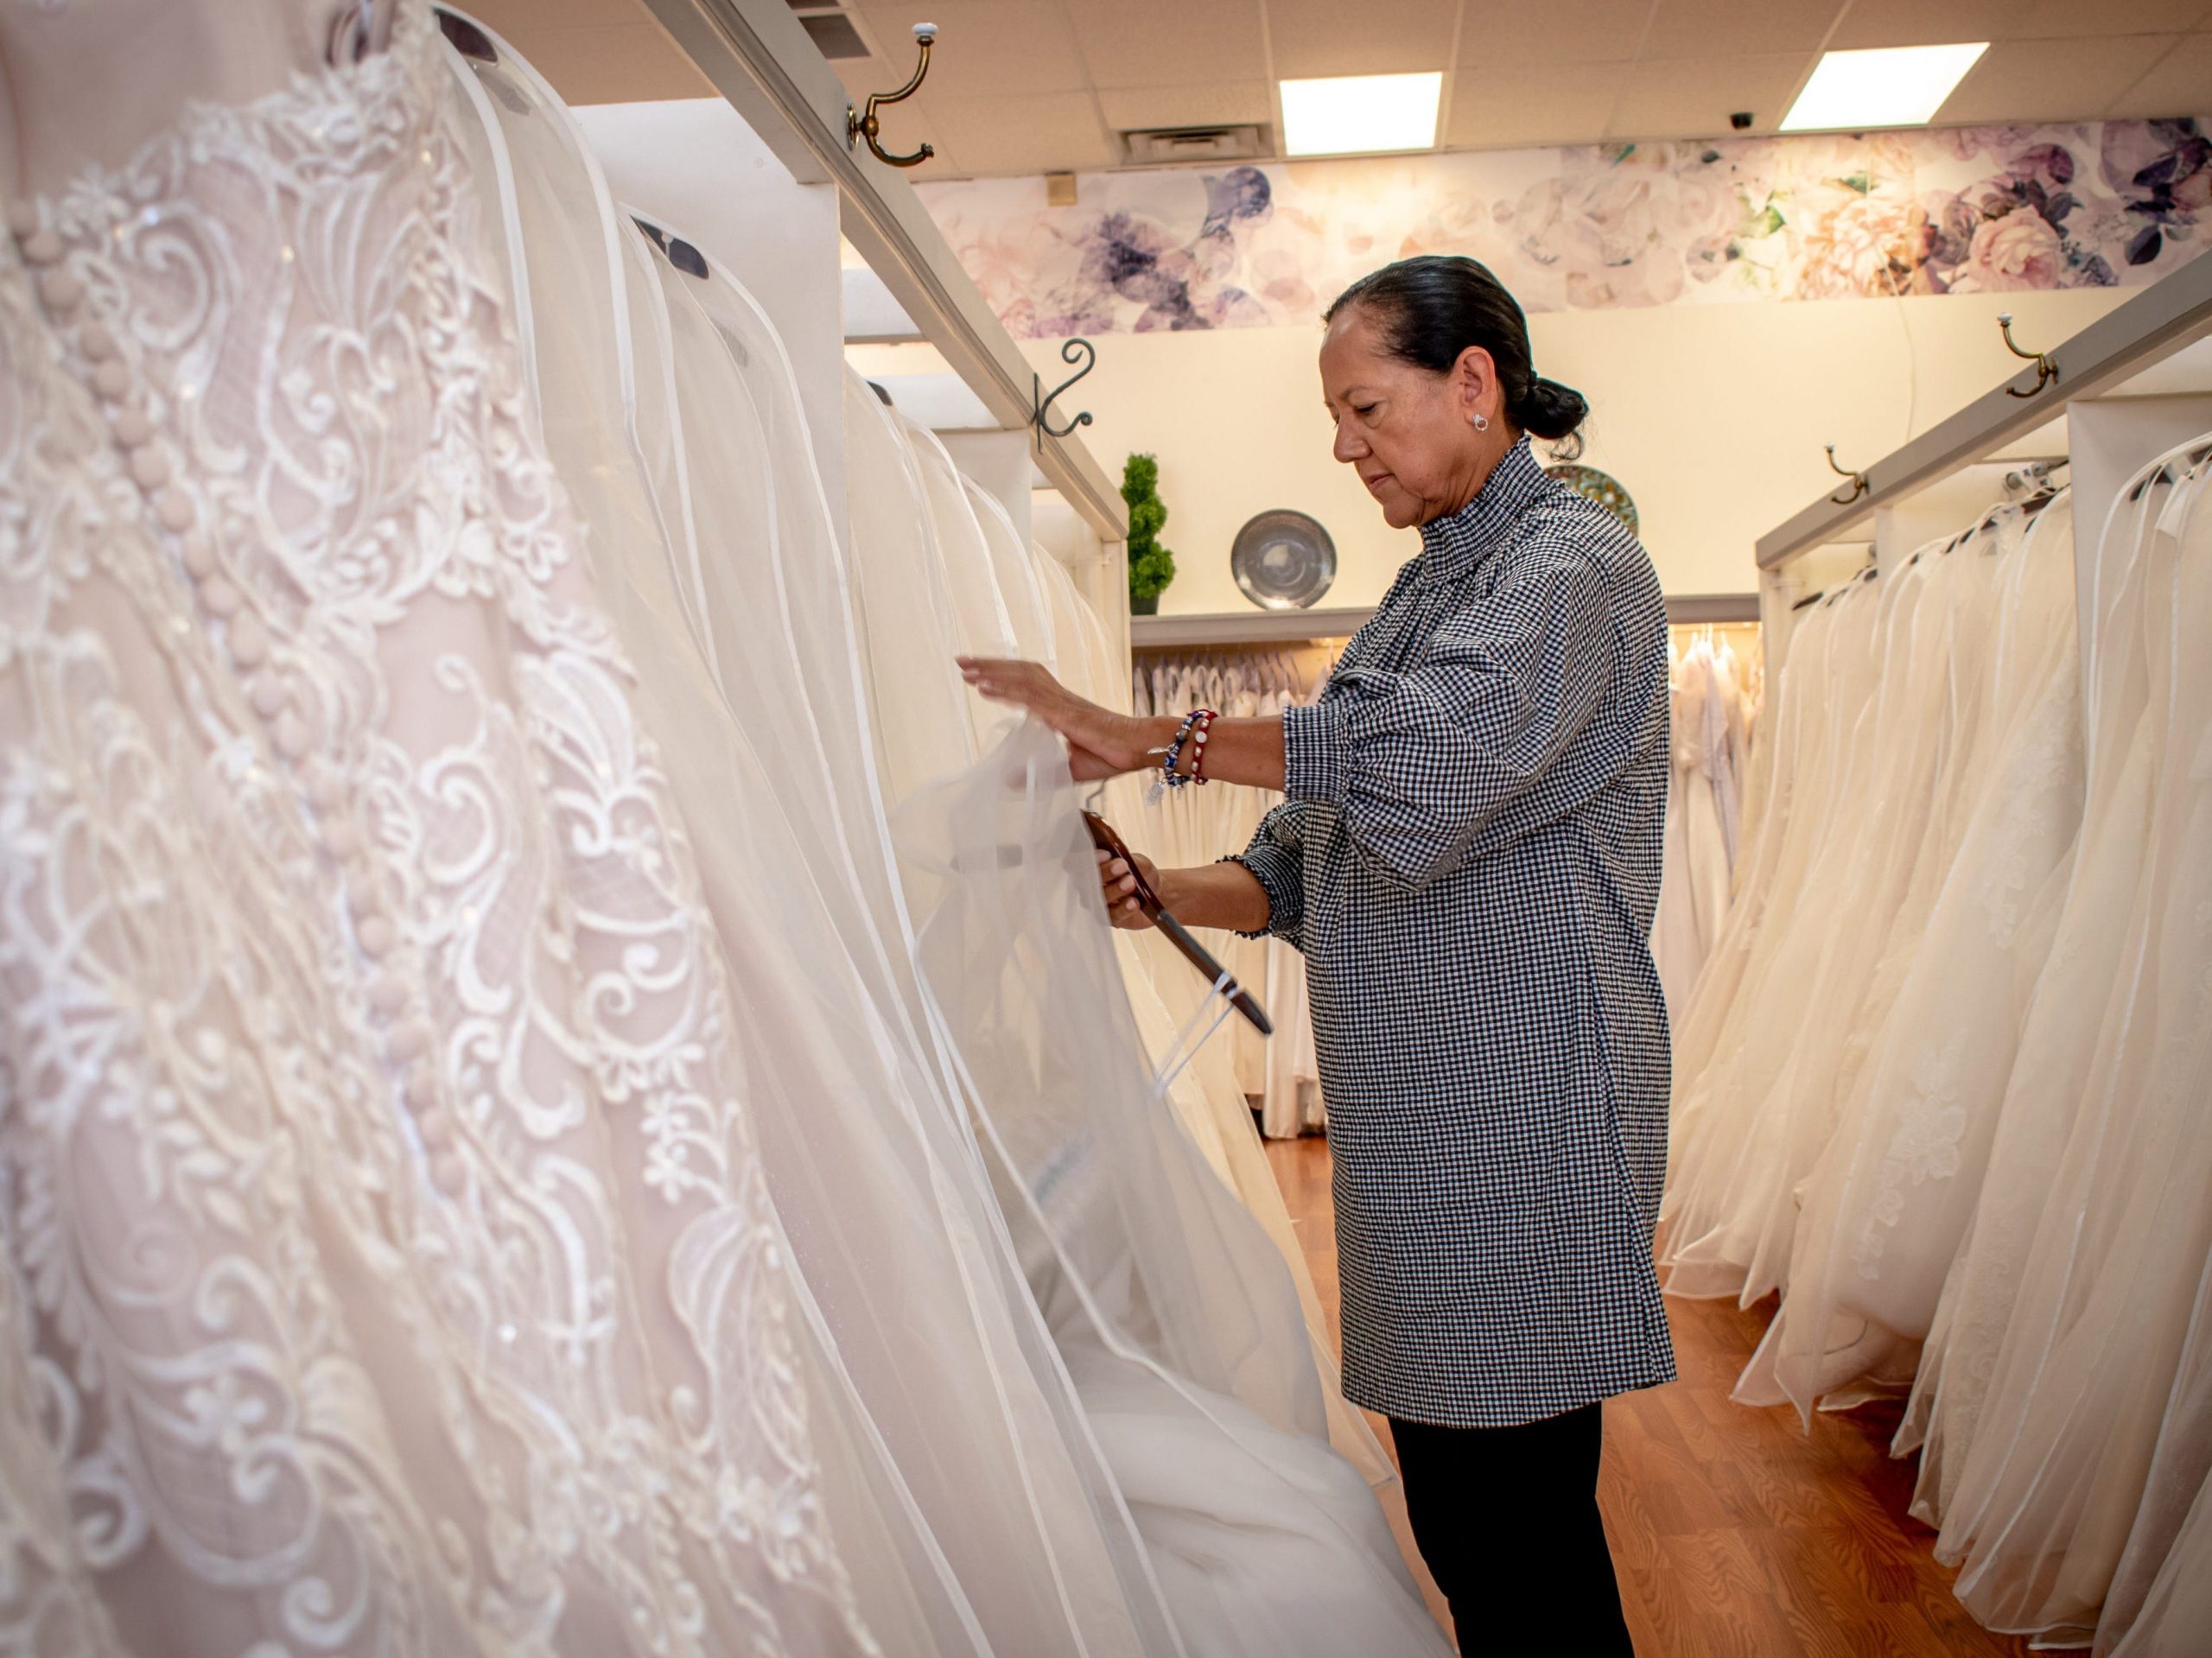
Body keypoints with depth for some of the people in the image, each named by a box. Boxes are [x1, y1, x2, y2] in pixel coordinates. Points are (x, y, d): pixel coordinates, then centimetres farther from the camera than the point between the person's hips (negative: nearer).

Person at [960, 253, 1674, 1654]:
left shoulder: (1576, 562, -7)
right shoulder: (1422, 592, 19)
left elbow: (1422, 756, -26)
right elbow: (1313, 863, 16)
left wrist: (1143, 737, -20)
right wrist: (1164, 892, -2)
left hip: (1522, 1124, -8)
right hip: (1411, 1127, 8)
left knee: (1521, 1540, -1)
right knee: (1455, 1521, 15)